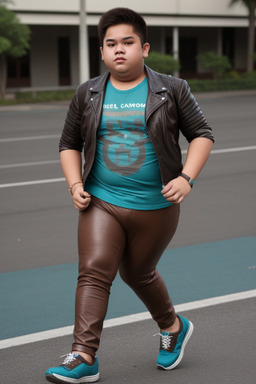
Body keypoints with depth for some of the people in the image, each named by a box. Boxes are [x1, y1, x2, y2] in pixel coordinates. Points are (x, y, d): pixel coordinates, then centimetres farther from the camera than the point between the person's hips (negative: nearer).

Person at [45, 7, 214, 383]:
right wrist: (75, 184, -2)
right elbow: (70, 144, 13)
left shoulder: (171, 90, -1)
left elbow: (202, 134, 2)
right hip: (101, 202, 2)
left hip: (155, 207, -2)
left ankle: (173, 327, 39)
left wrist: (186, 177, -12)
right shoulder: (87, 94, 5)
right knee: (94, 271, -11)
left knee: (138, 273, 12)